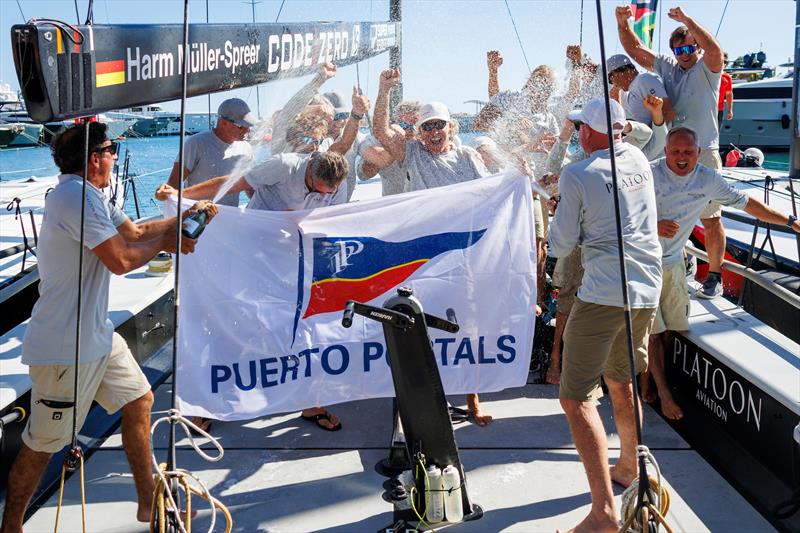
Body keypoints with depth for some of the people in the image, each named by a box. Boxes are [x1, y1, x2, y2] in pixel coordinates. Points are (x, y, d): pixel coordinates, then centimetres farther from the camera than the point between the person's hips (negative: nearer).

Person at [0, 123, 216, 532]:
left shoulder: (88, 195, 13)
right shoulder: (78, 196, -21)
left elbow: (135, 232, 17)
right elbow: (121, 259, -23)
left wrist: (186, 216, 7)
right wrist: (166, 241, -7)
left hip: (95, 334, 11)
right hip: (64, 346, -11)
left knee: (139, 400, 17)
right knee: (43, 443, 2)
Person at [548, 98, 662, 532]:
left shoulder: (576, 175, -9)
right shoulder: (639, 159, 9)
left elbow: (561, 246, -4)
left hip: (603, 293, -7)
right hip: (648, 289, 8)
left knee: (576, 397, -6)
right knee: (620, 381, 26)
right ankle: (629, 468, 43)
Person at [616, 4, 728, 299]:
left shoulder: (707, 69, -2)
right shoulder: (666, 67, 11)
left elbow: (714, 49, -25)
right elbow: (635, 49, 11)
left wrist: (686, 20, -24)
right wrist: (623, 23, -4)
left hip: (703, 154, -5)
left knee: (711, 220, 0)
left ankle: (715, 276, 10)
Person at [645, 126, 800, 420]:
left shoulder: (708, 179, -3)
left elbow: (746, 202, 6)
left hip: (672, 263, 5)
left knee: (669, 329, 6)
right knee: (653, 330, -3)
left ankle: (645, 383, 22)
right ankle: (663, 393, 9)